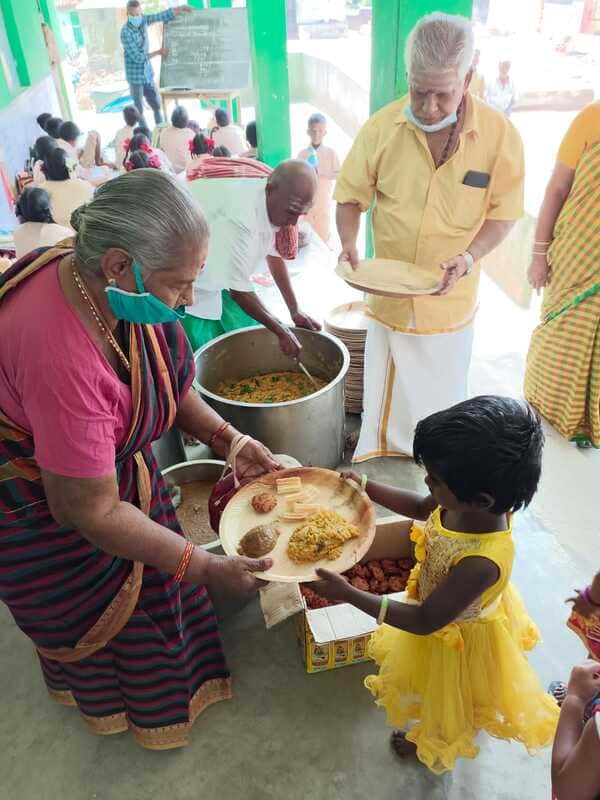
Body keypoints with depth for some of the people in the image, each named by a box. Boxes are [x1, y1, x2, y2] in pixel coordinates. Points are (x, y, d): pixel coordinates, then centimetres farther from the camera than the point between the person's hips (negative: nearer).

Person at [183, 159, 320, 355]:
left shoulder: (269, 201, -9)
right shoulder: (238, 215, -35)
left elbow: (274, 254, 6)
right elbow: (239, 290, -29)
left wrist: (295, 310, 4)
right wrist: (282, 331, -20)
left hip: (213, 276, 8)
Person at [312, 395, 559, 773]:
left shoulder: (481, 563, -47)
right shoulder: (470, 501, -27)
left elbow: (425, 620, -34)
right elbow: (421, 507, -4)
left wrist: (349, 594, -35)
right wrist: (365, 486, -9)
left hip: (457, 639, -6)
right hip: (458, 610, 6)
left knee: (446, 697, 28)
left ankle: (435, 744, 60)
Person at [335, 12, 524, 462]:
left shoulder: (500, 135, -11)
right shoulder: (381, 128, -10)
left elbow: (503, 213, -3)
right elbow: (351, 197, 0)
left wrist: (470, 257, -22)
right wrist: (349, 244, -19)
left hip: (451, 300, 0)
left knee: (442, 395, 18)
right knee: (388, 395, 14)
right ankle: (383, 453, 38)